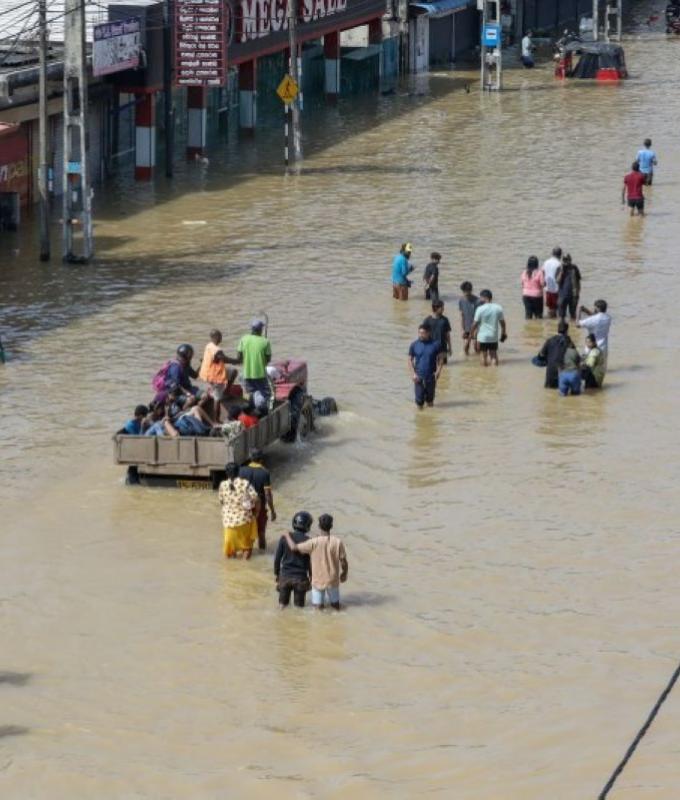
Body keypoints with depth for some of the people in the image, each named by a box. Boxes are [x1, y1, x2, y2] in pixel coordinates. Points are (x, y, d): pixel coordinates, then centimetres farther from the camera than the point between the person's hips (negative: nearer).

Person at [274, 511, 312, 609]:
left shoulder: (284, 538, -6)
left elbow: (277, 558, -1)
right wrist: (311, 576, 7)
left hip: (285, 575, 2)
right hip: (300, 577, -2)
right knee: (299, 605, 10)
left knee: (282, 604, 16)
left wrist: (276, 573, 11)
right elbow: (310, 562, -6)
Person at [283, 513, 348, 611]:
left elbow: (293, 547, -15)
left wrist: (287, 536, 4)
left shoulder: (314, 542, -18)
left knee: (317, 605, 9)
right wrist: (344, 574, 14)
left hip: (318, 580, -1)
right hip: (333, 580, 1)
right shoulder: (337, 542, -13)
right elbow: (344, 562, -6)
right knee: (335, 604, 17)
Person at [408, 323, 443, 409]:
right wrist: (413, 374, -7)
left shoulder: (435, 345, -3)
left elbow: (440, 359, 3)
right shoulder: (414, 345, -2)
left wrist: (438, 371, -13)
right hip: (419, 376, 0)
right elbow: (410, 360, 4)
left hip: (431, 376, 0)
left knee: (430, 398, 10)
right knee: (419, 399, -2)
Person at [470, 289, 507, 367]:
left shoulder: (480, 309, -14)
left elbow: (475, 323, -10)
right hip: (494, 337, 3)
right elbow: (502, 322, 4)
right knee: (494, 356, 15)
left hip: (482, 336, -3)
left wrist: (471, 333, 4)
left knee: (483, 355, 9)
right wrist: (504, 332, 19)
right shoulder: (498, 308, -4)